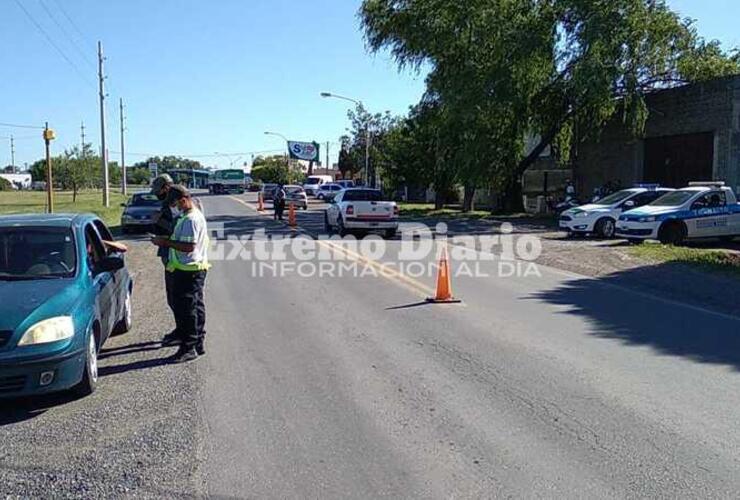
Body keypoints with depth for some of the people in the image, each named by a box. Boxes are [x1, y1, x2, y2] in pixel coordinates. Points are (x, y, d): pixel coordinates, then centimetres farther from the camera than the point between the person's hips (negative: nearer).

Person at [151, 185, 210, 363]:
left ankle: (188, 348, 2)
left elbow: (188, 246, -25)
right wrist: (167, 241, 13)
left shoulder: (190, 219, -20)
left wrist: (166, 242, -18)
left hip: (187, 271, -11)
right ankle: (198, 344, 25)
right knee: (197, 307, 16)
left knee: (185, 310, -4)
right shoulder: (196, 215, 14)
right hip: (197, 269, 11)